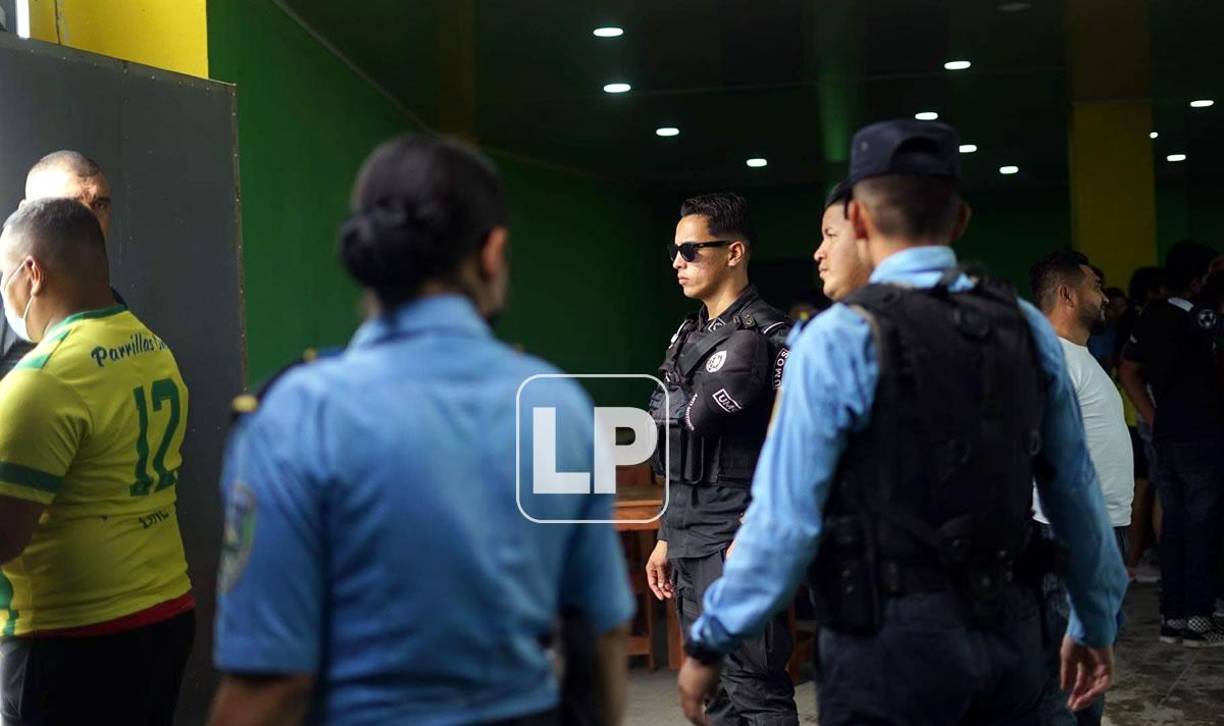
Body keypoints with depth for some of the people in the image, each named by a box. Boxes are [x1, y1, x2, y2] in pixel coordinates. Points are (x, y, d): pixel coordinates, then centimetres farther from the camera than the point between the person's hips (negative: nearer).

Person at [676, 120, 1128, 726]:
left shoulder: (840, 339, -13)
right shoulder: (1026, 328, 2)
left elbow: (785, 517, -14)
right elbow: (1076, 492, 8)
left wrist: (708, 643, -3)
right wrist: (1095, 624, 22)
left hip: (895, 638, -5)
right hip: (1011, 632, 5)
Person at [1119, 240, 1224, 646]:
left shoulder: (1148, 319, 9)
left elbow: (1128, 373, 14)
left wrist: (1154, 420, 12)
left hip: (1164, 437, 7)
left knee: (1174, 526, 10)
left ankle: (1171, 617, 13)